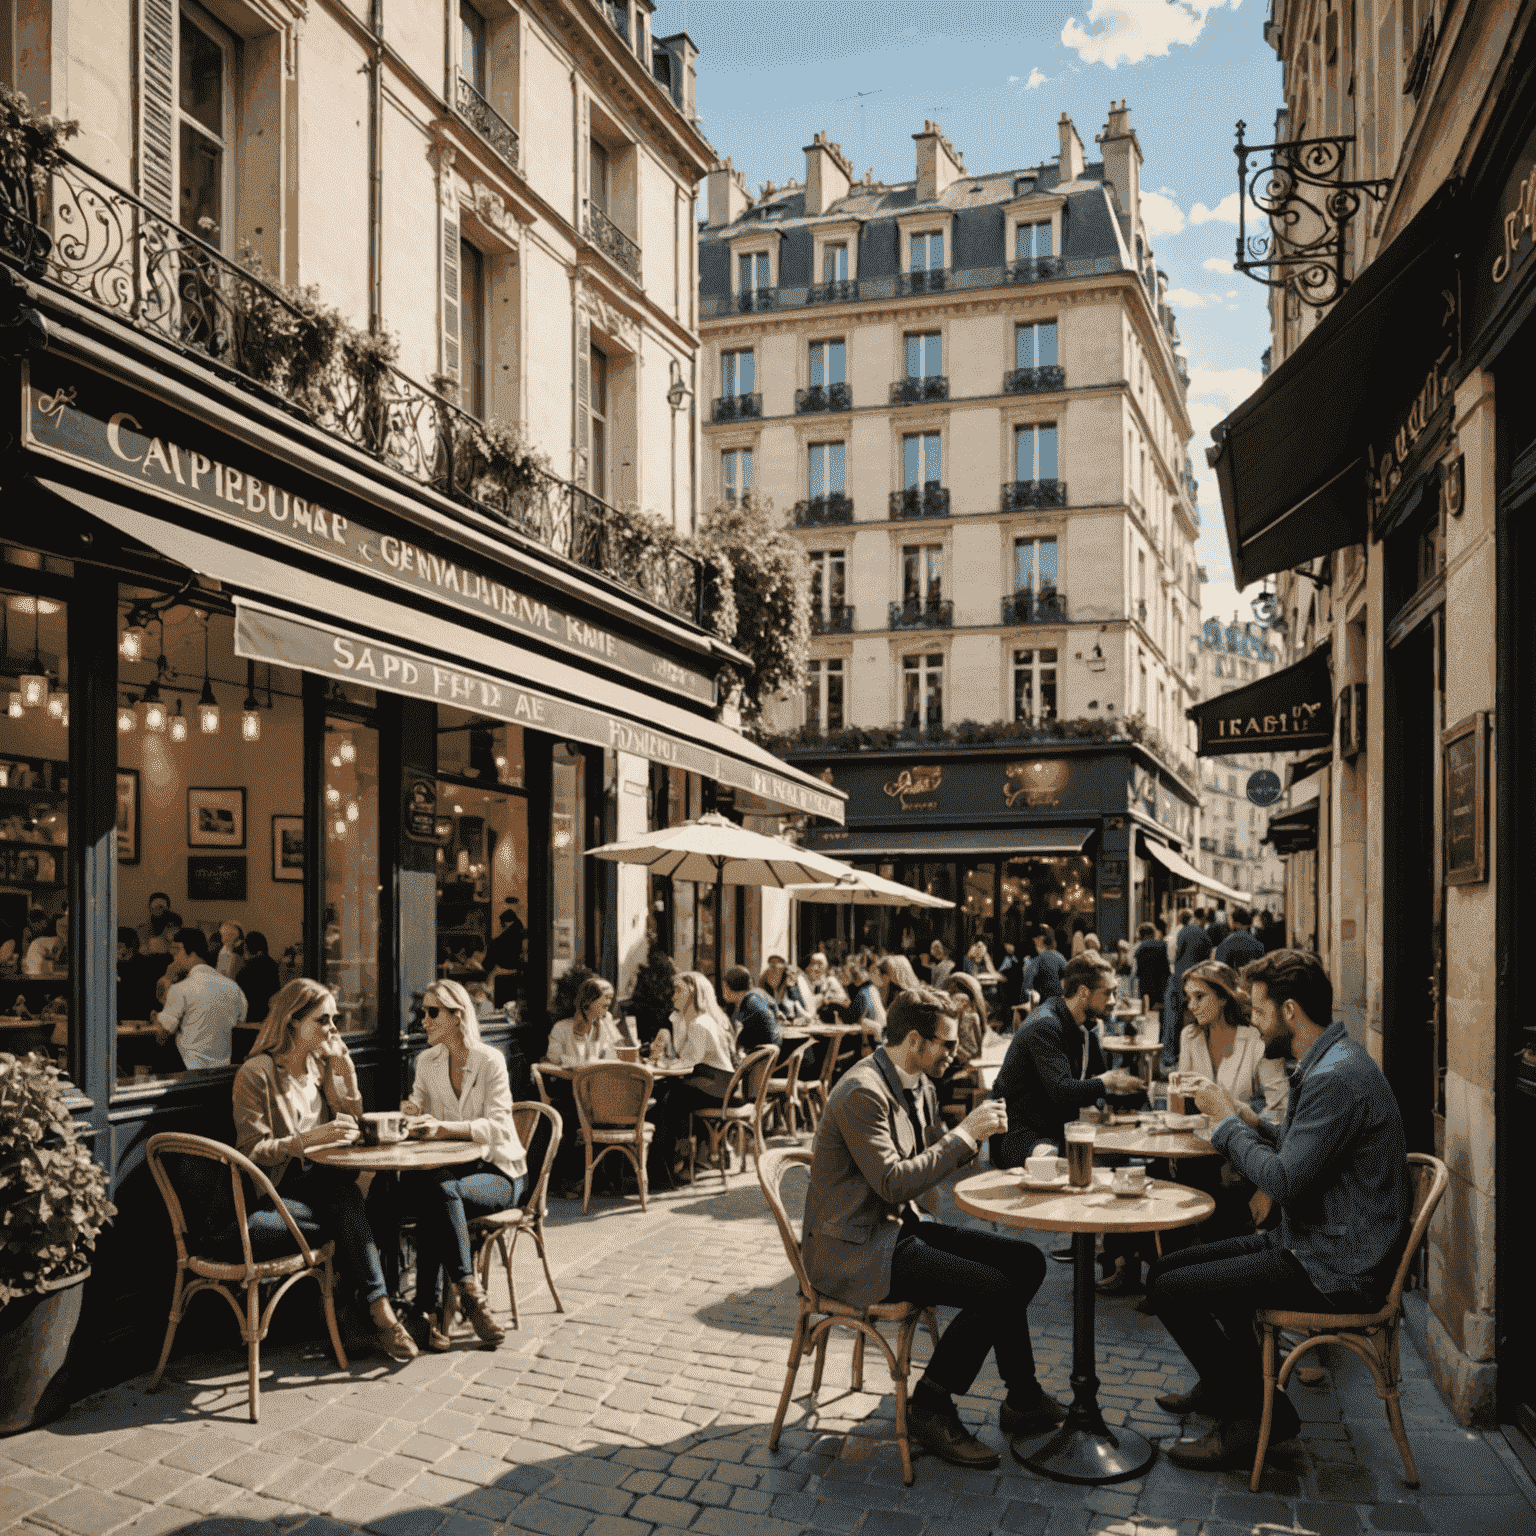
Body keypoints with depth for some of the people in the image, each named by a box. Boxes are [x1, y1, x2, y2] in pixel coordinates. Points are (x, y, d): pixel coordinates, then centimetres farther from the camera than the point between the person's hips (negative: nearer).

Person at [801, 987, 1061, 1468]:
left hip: (900, 1228, 10)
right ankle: (929, 1407, -3)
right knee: (995, 1290, -21)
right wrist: (964, 1133, -21)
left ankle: (1022, 1401, 12)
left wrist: (975, 1130, 0)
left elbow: (933, 1161, 19)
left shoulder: (919, 1085, 9)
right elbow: (894, 1183, -26)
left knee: (1026, 1262, 0)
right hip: (854, 1250, -10)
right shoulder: (863, 1092, -22)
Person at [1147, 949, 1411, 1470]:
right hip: (1310, 1242, 11)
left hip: (1335, 1271, -11)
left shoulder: (1335, 1077, -24)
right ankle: (1226, 1386, 33)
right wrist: (1253, 1124, 4)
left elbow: (1283, 1181, -27)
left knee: (1170, 1290, -13)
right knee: (1170, 1267, 15)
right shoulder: (1330, 1062, 11)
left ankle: (1253, 1419, 4)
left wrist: (1227, 1122, -14)